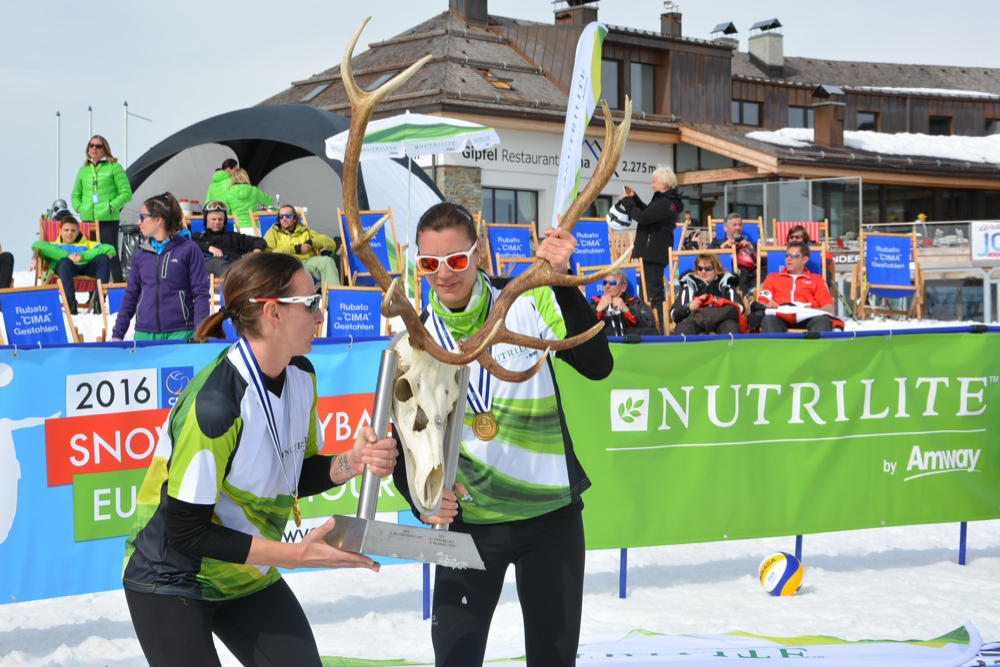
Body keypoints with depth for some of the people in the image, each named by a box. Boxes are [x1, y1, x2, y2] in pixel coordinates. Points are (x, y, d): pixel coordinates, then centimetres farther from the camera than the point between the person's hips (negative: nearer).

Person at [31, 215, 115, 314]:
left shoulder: (87, 244, 36)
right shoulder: (54, 245, 34)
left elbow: (110, 249, 15)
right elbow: (36, 245, 8)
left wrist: (83, 256, 0)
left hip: (87, 267, 2)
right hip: (66, 268, -2)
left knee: (104, 258, -29)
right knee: (65, 261, -37)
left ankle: (99, 301, -39)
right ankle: (70, 302, -49)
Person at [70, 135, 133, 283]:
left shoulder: (114, 168, 0)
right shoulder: (83, 170, 16)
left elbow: (126, 193, -4)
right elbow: (75, 194, 24)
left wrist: (112, 207, -13)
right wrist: (79, 207, 6)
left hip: (108, 220, -5)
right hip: (87, 219, 5)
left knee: (111, 255, -6)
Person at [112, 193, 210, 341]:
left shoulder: (189, 249, 0)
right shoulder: (141, 253, 13)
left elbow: (201, 294, -3)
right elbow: (131, 295, 16)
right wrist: (117, 334, 10)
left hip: (180, 333, -4)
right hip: (144, 333, 4)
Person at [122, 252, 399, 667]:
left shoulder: (302, 375, -4)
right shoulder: (213, 405, -30)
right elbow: (185, 531, -25)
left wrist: (351, 462, -12)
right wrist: (294, 555, -27)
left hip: (249, 577, 7)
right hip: (172, 583, -7)